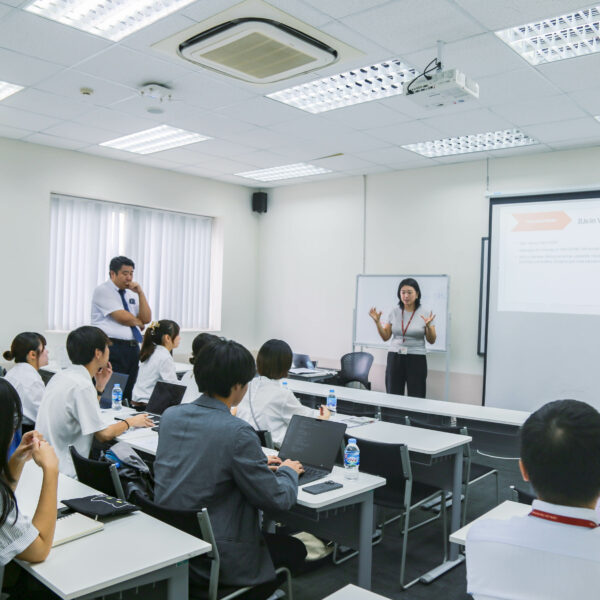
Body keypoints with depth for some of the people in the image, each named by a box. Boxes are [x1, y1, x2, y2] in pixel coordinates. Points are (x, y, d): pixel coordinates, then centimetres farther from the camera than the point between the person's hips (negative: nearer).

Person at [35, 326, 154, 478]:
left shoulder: (60, 376, 8)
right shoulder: (82, 386, -21)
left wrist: (100, 386, 13)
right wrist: (130, 422, 0)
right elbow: (103, 434, -17)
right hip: (63, 473, -9)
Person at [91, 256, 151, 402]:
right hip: (112, 347, -7)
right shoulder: (103, 290, -3)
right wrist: (139, 323, 6)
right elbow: (123, 317, -13)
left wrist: (140, 293, 0)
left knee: (127, 394, 8)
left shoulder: (131, 294, 19)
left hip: (133, 348, 7)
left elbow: (147, 319, 7)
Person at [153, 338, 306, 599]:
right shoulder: (238, 432, -24)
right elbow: (277, 499, -16)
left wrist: (257, 463, 16)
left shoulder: (170, 415, -2)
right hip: (214, 558, -7)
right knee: (295, 550, 16)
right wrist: (288, 471, 5)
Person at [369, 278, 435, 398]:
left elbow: (432, 341, -1)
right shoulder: (394, 312, 4)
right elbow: (385, 337, 7)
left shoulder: (425, 313, -2)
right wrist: (377, 321, -7)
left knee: (416, 399, -3)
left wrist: (428, 326, -19)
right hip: (395, 358, 2)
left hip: (416, 360, -2)